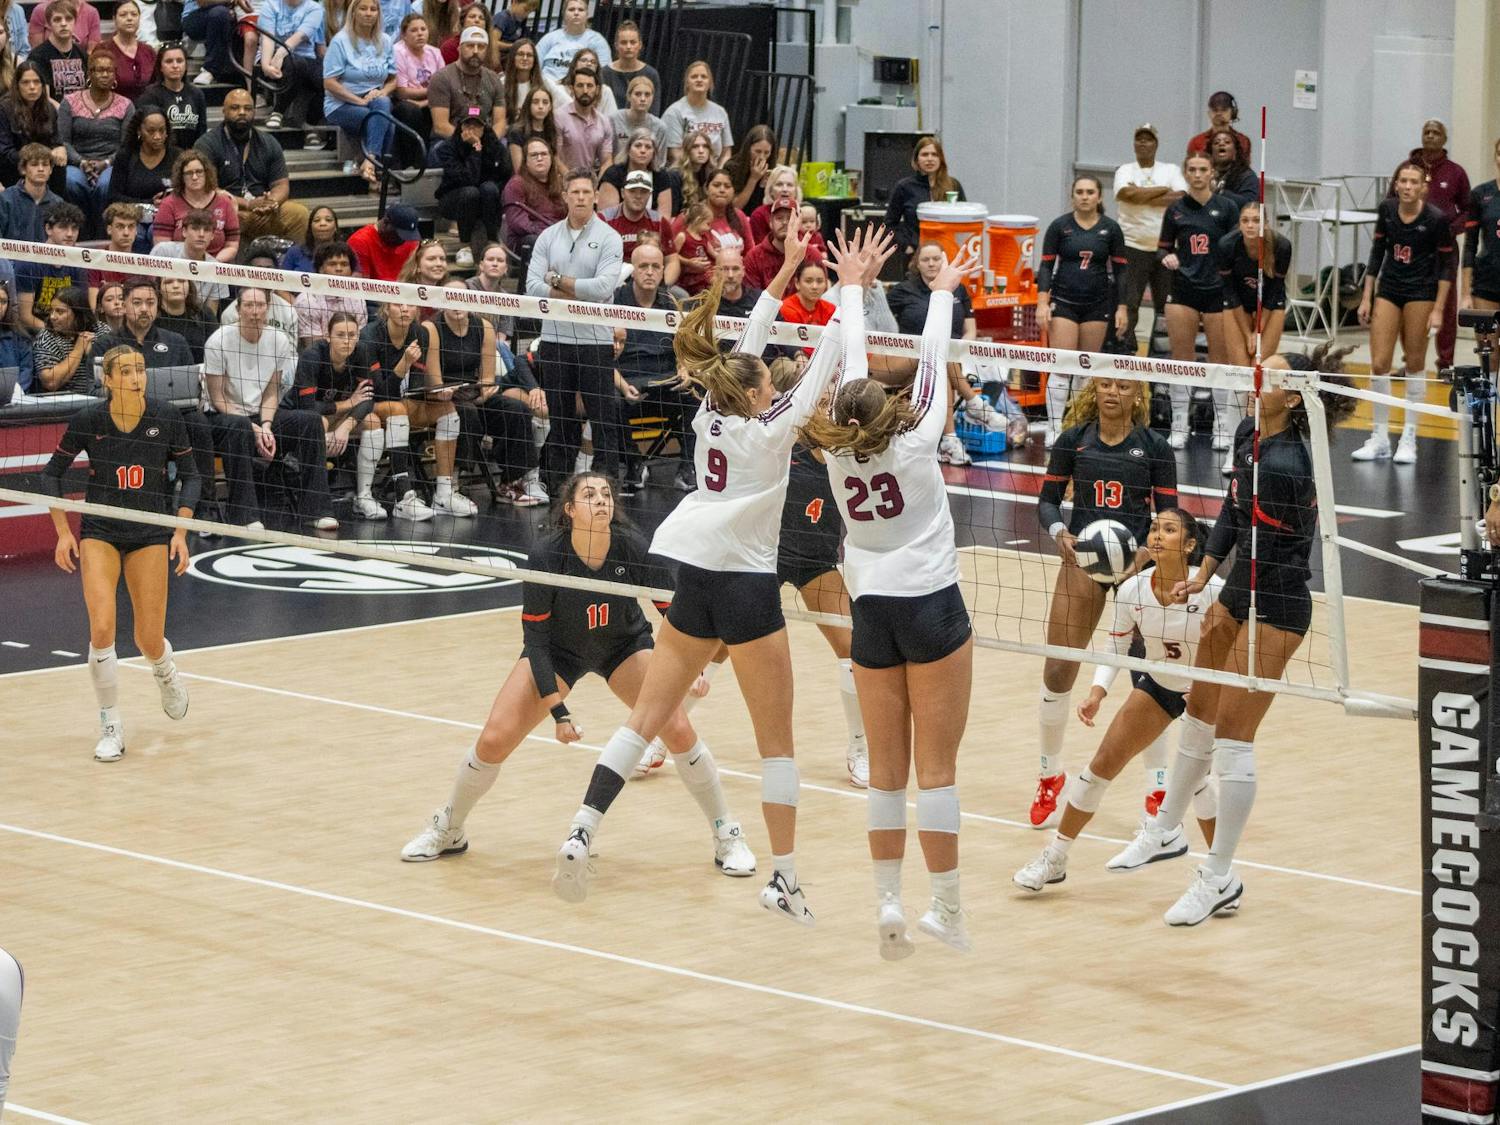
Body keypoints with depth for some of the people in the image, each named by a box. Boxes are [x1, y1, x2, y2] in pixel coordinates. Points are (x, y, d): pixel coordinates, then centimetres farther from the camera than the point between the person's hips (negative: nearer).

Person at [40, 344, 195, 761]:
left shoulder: (166, 419, -10)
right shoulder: (88, 421, -12)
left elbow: (189, 475, 3)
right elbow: (52, 473, 1)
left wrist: (180, 532, -6)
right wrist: (63, 532, -5)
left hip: (151, 534, 1)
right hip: (100, 533, -1)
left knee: (149, 642, -1)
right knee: (101, 629, -19)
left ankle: (166, 672, 38)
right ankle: (111, 727, -3)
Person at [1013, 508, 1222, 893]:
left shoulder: (1213, 591, -30)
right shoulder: (1132, 591, -19)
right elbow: (1116, 647, -4)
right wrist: (1096, 694, -17)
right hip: (1156, 684, 4)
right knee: (1104, 761, 1)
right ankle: (1054, 859, 18)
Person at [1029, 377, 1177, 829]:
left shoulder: (1155, 448, -2)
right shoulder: (1073, 440, 2)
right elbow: (1047, 500, 4)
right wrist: (1059, 531, -18)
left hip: (1136, 563, -1)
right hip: (1081, 558, 1)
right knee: (1057, 671, -3)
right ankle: (1051, 775, 17)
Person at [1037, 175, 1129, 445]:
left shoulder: (1111, 229, 2)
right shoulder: (1059, 226, -2)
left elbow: (1119, 270, 6)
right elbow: (1046, 266, -1)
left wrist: (1121, 308, 0)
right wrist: (1042, 303, -11)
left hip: (1097, 304, 2)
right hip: (1063, 301, -2)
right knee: (1061, 367, -10)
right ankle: (1054, 430, -11)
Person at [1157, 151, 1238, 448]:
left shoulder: (1226, 207, -1)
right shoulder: (1175, 210, 6)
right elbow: (1163, 247, 13)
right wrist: (1166, 257, -10)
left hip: (1218, 290, -2)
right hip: (1183, 290, 2)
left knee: (1220, 360, 3)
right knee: (1181, 359, 2)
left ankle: (1223, 428, 11)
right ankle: (1179, 427, 10)